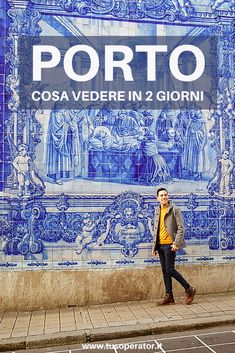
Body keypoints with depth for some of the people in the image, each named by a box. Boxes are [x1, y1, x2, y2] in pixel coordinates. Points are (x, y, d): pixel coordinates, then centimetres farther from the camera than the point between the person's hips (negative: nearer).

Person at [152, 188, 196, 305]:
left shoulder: (174, 209, -7)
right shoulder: (157, 211, 12)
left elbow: (181, 228, -11)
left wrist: (177, 243, -20)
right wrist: (154, 246, 14)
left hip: (170, 244, -7)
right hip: (160, 245, 7)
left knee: (170, 270, -8)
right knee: (164, 271, 9)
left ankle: (189, 290, 8)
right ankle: (169, 296, 18)